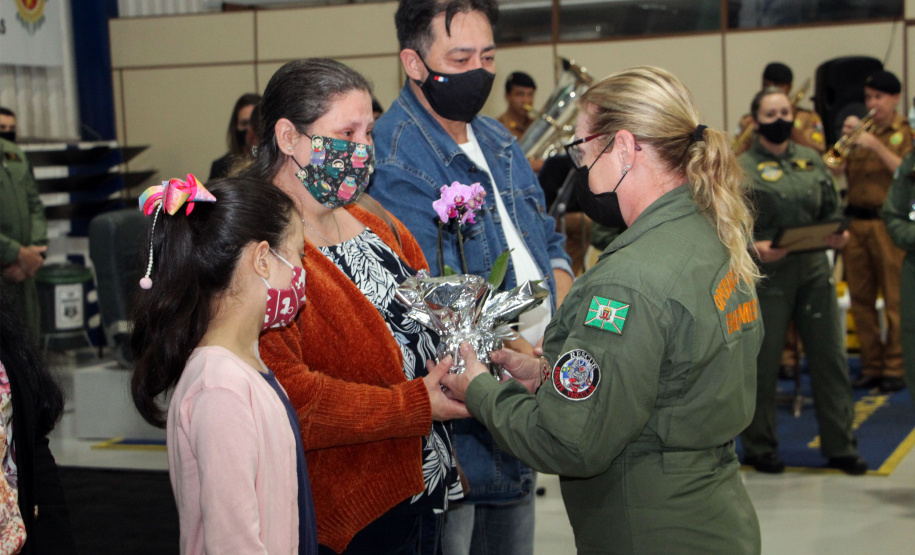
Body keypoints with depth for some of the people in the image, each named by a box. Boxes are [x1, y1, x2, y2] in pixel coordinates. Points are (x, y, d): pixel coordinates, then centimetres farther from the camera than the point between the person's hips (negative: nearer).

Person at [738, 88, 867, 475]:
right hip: (766, 273, -4)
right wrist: (754, 246, -27)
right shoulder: (741, 168, -2)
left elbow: (831, 209, 16)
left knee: (830, 356, 5)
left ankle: (840, 446, 15)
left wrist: (837, 235, -5)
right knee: (762, 362, 2)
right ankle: (759, 447, 16)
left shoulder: (811, 160, 13)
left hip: (814, 271, 4)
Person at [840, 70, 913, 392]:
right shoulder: (862, 129, 14)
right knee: (860, 299, 7)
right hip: (855, 222, 5)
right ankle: (871, 365, 16)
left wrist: (875, 145, -18)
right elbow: (837, 170, 8)